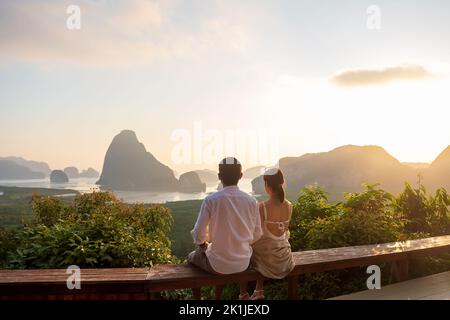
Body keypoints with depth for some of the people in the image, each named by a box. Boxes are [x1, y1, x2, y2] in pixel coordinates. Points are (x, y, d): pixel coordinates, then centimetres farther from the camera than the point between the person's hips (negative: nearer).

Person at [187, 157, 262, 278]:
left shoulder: (210, 200, -17)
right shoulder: (251, 201, -8)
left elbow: (198, 234, -13)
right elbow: (257, 235, 0)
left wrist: (202, 243, 9)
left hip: (219, 265, -3)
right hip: (244, 264, 4)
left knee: (192, 257, 26)